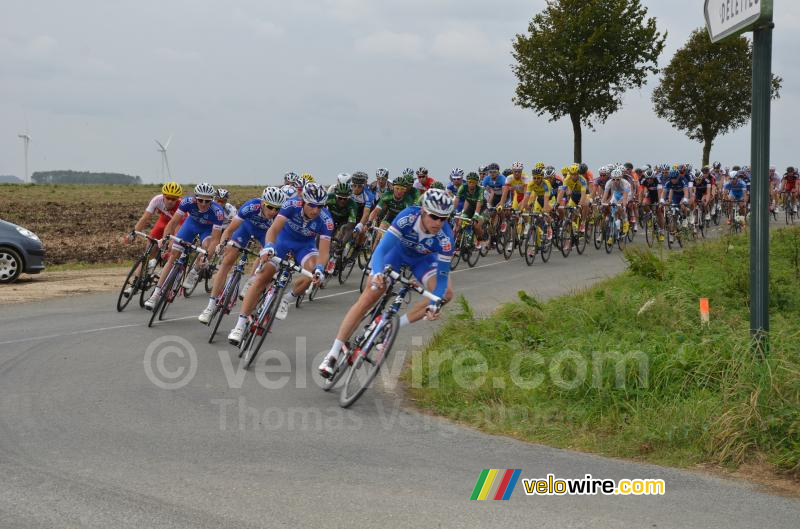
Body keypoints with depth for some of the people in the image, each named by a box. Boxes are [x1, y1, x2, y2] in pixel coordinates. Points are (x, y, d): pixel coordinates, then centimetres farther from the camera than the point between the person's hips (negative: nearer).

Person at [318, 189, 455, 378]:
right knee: (369, 297, -13)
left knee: (445, 293, -19)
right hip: (397, 249, -2)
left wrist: (434, 305, -48)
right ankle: (333, 354, -10)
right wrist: (377, 274, -60)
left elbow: (442, 276, -32)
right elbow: (382, 249, -41)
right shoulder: (408, 217, -38)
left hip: (422, 259, 2)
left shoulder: (445, 237, -35)